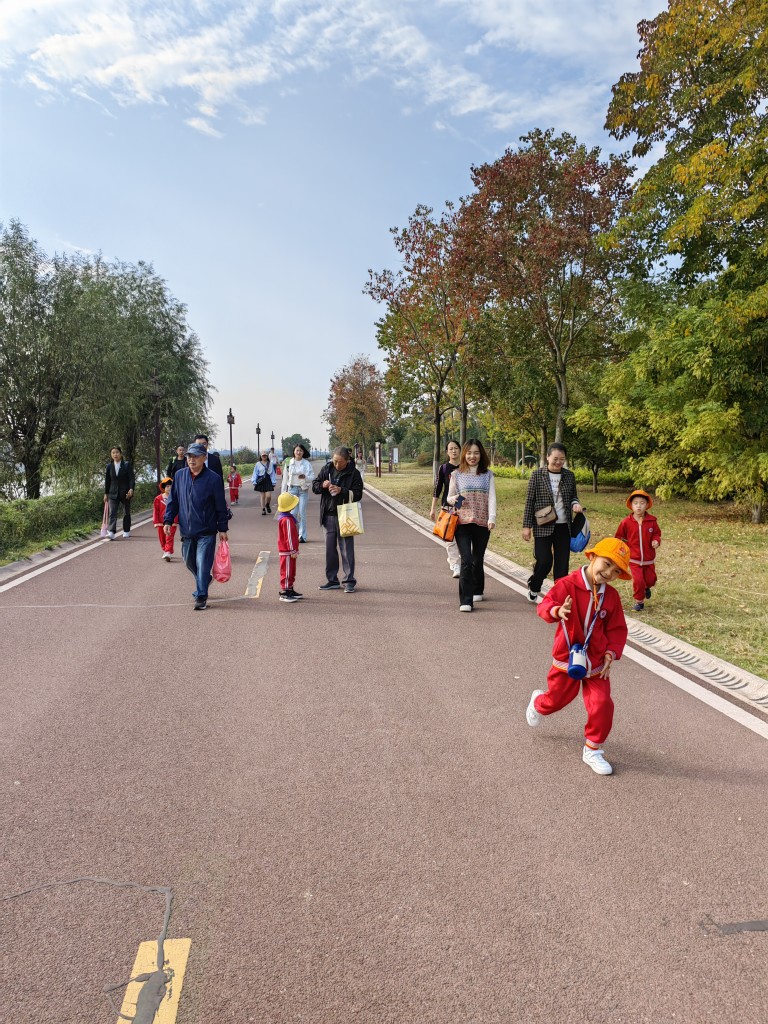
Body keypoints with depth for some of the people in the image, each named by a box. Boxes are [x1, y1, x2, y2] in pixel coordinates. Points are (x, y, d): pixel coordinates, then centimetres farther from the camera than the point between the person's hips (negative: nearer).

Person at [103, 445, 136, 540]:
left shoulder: (127, 465, -3)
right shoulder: (109, 466, 6)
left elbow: (132, 478, -7)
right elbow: (107, 480, 11)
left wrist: (131, 489, -21)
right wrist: (106, 493, 10)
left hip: (125, 493, -2)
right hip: (113, 493, 2)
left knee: (126, 513, 10)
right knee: (112, 512, -11)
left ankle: (126, 531, 24)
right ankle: (111, 532, -20)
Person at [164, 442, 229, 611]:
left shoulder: (214, 479, -9)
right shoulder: (180, 476, 3)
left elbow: (221, 506, -3)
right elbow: (173, 500, 11)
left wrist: (222, 529, -2)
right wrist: (168, 520, 3)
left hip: (207, 532, -5)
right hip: (186, 530, 5)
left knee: (202, 564, -5)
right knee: (189, 562, 17)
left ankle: (201, 597, 3)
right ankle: (204, 581, 42)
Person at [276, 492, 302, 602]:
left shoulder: (283, 517, 12)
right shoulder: (287, 520, -22)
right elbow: (289, 536, -23)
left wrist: (294, 550, 23)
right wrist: (293, 550, -19)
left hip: (289, 551, 10)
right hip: (287, 551, -10)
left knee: (291, 572, 18)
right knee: (286, 572, -4)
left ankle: (290, 589, 27)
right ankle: (284, 593, 1)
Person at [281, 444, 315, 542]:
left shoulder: (307, 463, 0)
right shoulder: (289, 463, 4)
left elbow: (312, 476, -1)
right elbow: (285, 478, 9)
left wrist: (305, 477, -21)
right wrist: (284, 491, 8)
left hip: (303, 489, -1)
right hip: (292, 489, 1)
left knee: (302, 513, -2)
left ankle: (302, 536, 3)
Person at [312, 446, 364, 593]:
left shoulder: (353, 473, -6)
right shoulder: (326, 469, 5)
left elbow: (357, 494, -9)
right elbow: (314, 485, 11)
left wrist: (341, 491, -22)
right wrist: (322, 485, -11)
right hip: (328, 516, 4)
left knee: (346, 549, -1)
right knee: (330, 549, 10)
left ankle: (349, 581, 6)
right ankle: (332, 580, 20)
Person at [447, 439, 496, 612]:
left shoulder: (488, 475, 6)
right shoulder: (456, 475, 6)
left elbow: (492, 498, -2)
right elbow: (449, 497, 12)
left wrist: (492, 518, -17)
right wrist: (454, 499, -12)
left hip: (482, 524, 1)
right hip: (462, 523, -1)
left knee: (477, 560, 12)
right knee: (466, 560, -13)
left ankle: (477, 591, 37)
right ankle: (465, 601, -12)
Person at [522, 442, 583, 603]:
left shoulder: (569, 476, 6)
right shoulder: (537, 475, -4)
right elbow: (529, 501, -2)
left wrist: (575, 504, -6)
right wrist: (527, 526, -4)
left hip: (564, 526, 4)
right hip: (543, 526, -3)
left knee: (562, 562, 4)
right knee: (544, 561, -8)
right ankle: (533, 587, 19)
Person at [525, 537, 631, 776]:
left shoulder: (611, 596, -3)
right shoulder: (568, 584, -18)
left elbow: (617, 629, 4)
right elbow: (545, 605, -29)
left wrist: (611, 653, -9)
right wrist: (557, 611, -51)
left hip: (596, 662, 3)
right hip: (566, 659, -3)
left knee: (602, 705, -6)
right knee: (556, 700, 16)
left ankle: (593, 750, 16)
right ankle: (538, 701, 55)